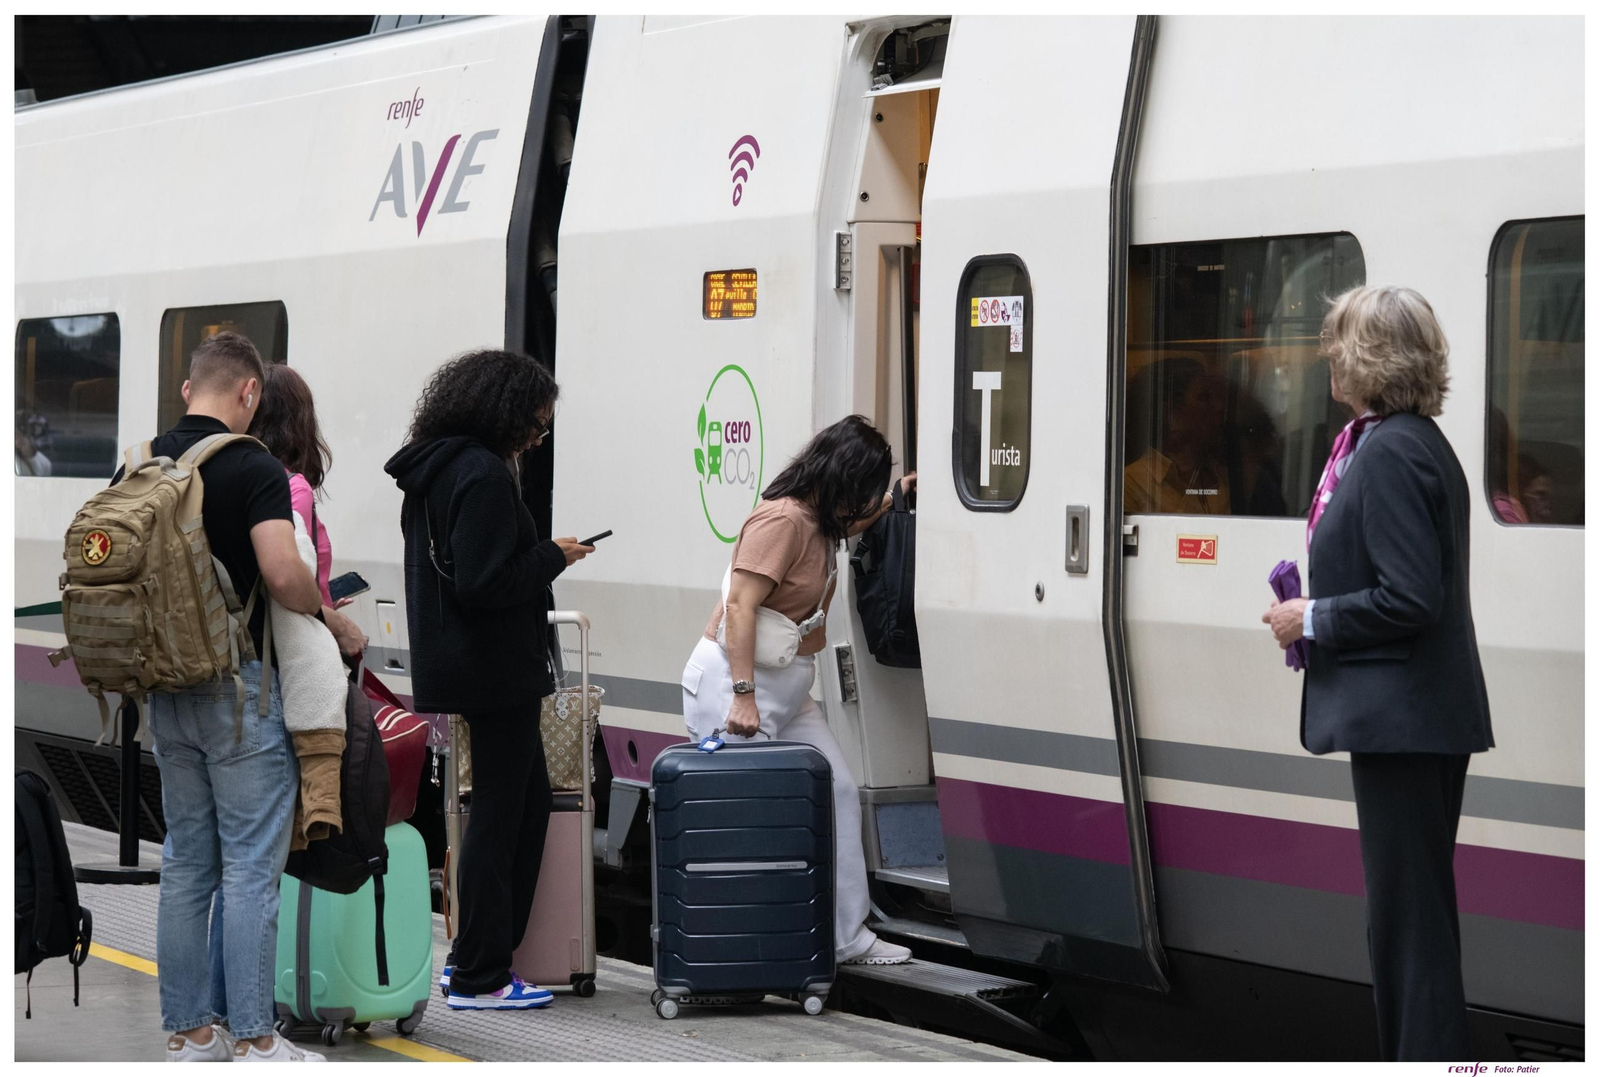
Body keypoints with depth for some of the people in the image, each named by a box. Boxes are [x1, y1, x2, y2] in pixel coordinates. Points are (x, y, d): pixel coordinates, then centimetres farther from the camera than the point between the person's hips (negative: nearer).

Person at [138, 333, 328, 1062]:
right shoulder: (251, 467, -13)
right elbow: (282, 573, -23)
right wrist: (332, 617, -5)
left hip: (167, 686, 6)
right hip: (238, 685, -6)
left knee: (185, 864, 12)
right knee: (251, 868, -2)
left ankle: (186, 1031, 15)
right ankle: (252, 1042, -2)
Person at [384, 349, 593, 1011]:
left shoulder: (431, 469, 12)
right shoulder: (483, 475, -19)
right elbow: (485, 582, -24)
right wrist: (554, 557, -12)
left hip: (452, 660, 10)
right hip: (494, 671, -10)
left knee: (528, 804, 17)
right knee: (500, 814, -1)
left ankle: (476, 957, 21)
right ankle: (478, 979, 6)